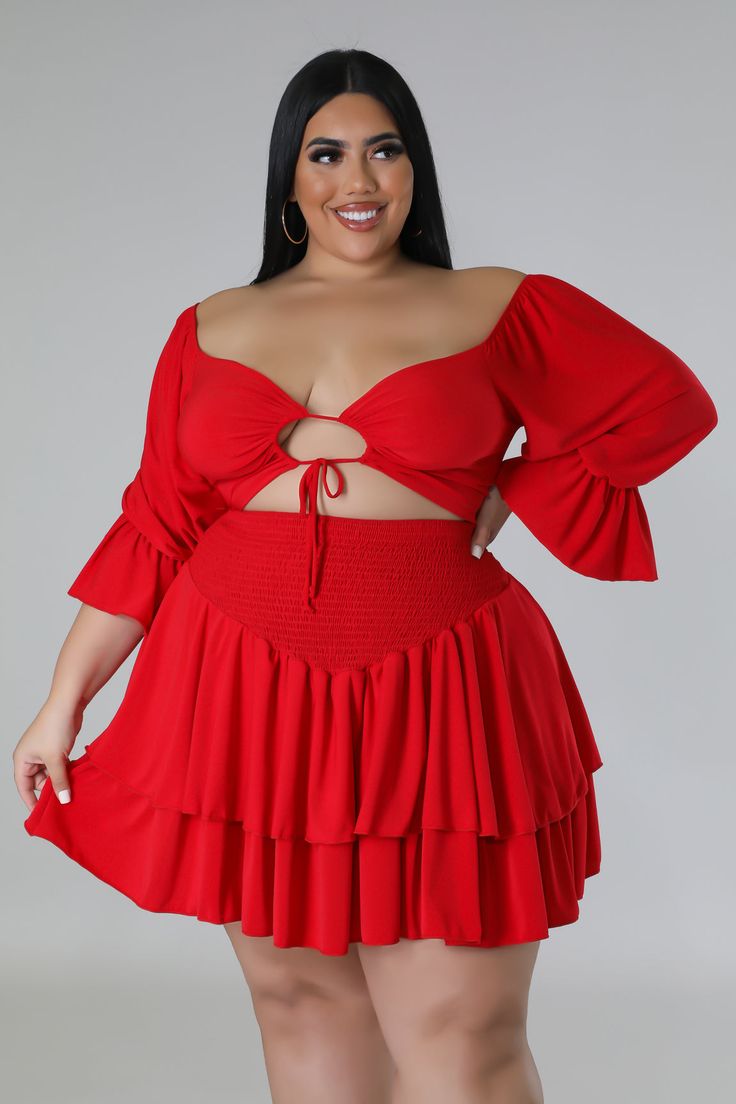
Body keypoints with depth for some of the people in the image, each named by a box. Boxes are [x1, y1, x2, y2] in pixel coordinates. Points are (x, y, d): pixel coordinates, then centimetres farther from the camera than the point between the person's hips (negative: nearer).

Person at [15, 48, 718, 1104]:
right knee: (298, 999, 13)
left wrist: (512, 492, 0)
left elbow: (670, 402, 8)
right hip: (243, 698, 3)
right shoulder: (211, 329, 9)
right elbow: (153, 530, 10)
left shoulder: (498, 310, 3)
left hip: (434, 699, -2)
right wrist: (63, 701, 8)